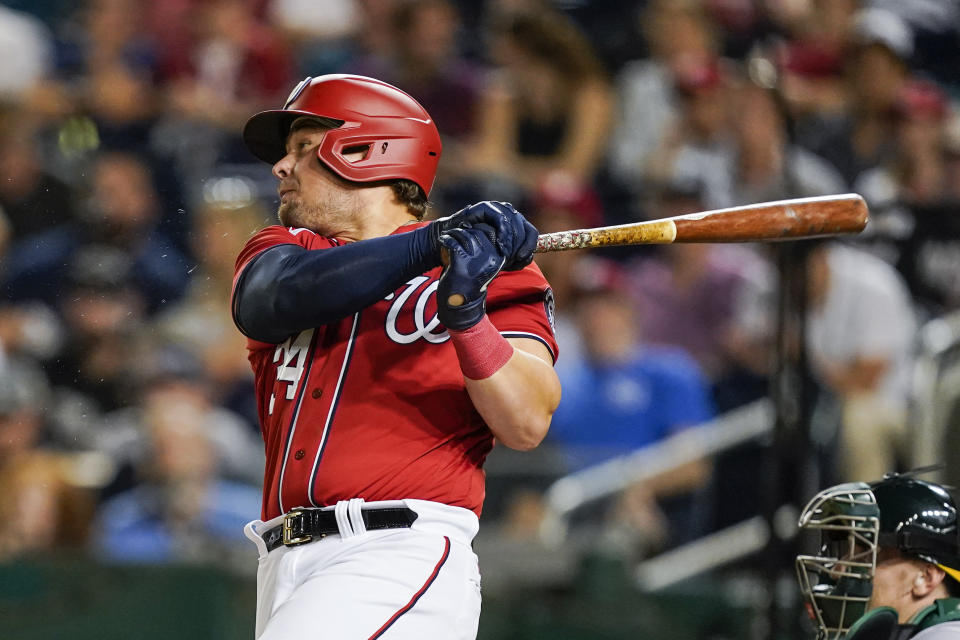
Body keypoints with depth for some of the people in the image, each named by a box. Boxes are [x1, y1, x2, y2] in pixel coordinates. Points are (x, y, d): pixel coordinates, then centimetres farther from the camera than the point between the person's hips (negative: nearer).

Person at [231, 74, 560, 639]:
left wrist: (467, 314, -20)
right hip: (287, 566, 5)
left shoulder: (495, 268, 8)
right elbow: (279, 296, -6)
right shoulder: (281, 252, 20)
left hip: (406, 556, -5)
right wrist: (430, 243, -16)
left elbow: (527, 424, -4)